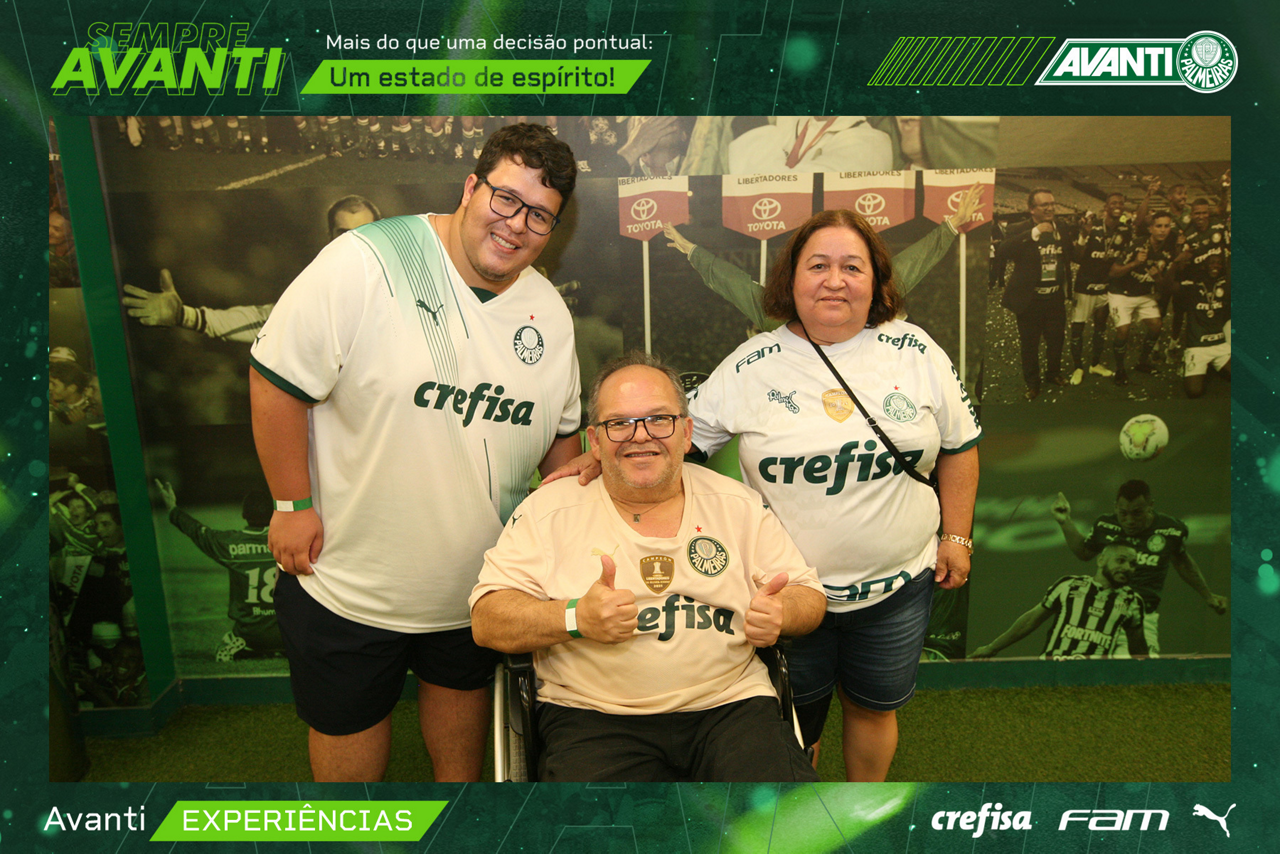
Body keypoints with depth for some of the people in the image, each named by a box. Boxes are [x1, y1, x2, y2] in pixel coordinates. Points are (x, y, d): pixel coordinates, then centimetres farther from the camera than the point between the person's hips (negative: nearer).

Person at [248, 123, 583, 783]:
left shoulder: (550, 313, -2)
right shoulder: (363, 265, -20)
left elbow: (561, 431, 9)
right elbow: (276, 380, -16)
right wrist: (295, 505, -13)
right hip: (350, 581, -3)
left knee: (463, 687, 27)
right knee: (349, 730, 18)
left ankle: (459, 782, 54)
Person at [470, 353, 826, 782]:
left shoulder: (739, 504, 10)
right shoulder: (550, 509, 4)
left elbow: (809, 595, 14)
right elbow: (486, 619, -1)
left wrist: (781, 613, -11)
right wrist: (577, 618, -19)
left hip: (728, 704, 2)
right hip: (595, 716, -1)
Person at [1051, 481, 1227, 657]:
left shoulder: (1171, 530, -1)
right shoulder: (1105, 526, 0)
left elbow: (1182, 563, 20)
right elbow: (1084, 553, 20)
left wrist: (1208, 596, 29)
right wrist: (1065, 521, 10)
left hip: (1144, 615, -1)